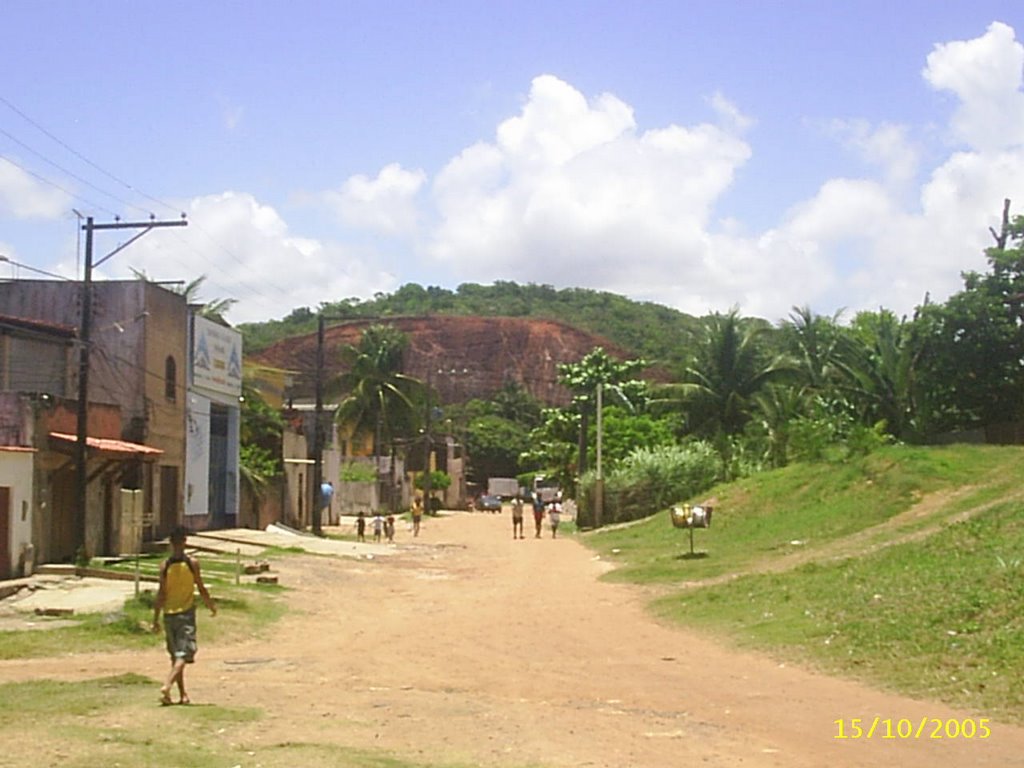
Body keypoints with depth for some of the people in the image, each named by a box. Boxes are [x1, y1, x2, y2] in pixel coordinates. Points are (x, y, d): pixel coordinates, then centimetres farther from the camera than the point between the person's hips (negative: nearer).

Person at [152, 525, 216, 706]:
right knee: (183, 655, -5)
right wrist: (211, 605, 15)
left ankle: (183, 694, 20)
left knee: (175, 655, 15)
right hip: (186, 613, -3)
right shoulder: (192, 563, -6)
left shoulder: (165, 566, -3)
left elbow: (161, 594, -5)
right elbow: (201, 589, -1)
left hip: (169, 614, 3)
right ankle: (167, 686, -26)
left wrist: (156, 619, 0)